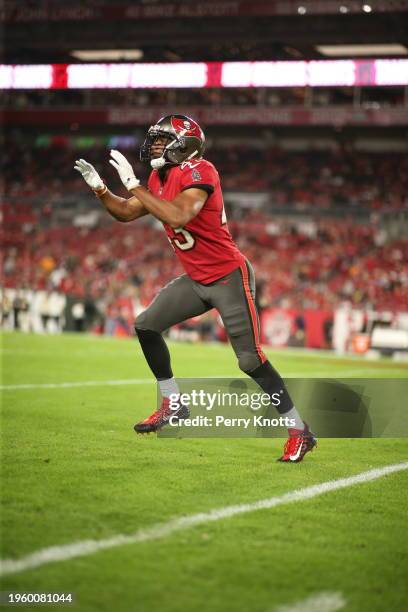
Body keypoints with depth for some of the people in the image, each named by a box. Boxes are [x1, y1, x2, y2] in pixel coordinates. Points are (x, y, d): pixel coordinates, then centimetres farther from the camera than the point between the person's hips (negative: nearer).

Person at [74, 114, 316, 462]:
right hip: (196, 280, 9)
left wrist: (134, 185, -30)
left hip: (230, 277, -9)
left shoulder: (197, 171, -20)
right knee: (147, 325, 5)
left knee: (251, 360, -10)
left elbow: (178, 215, -36)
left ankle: (300, 432, 0)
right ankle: (173, 406, 17)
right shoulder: (160, 178, 8)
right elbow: (126, 213, 18)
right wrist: (99, 188, 3)